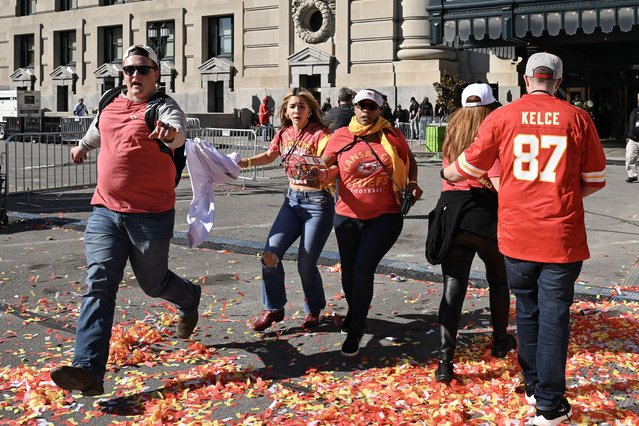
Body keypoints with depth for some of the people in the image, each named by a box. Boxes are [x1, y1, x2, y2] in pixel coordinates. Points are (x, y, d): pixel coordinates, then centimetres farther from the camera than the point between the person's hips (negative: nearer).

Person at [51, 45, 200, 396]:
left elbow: (177, 130, -32)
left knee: (153, 283, 12)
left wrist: (170, 131, -55)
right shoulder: (111, 105, 9)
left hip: (151, 215, -4)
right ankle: (88, 369, -13)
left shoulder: (163, 107, -8)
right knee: (99, 285, -8)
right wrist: (83, 145, 51)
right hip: (105, 211, 5)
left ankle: (189, 298, 48)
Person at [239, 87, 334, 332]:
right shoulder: (284, 134, 5)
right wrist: (246, 162, 7)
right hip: (292, 201, 6)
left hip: (318, 203, -5)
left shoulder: (320, 134, -13)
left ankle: (314, 309, 24)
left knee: (306, 264, -4)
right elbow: (269, 156, 23)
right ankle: (274, 309, 14)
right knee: (270, 254, -5)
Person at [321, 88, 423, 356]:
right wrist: (322, 174, -17)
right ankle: (354, 312, 48)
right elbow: (326, 167, 6)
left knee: (363, 270, -13)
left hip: (385, 217, -2)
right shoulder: (341, 137, -2)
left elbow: (410, 161, 14)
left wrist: (412, 183, -3)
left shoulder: (392, 135, -2)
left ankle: (355, 331, 6)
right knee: (349, 272, 15)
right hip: (348, 217, 2)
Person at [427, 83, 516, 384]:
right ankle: (500, 341, 37)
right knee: (499, 280, 22)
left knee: (453, 288, 0)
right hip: (486, 213, -3)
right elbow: (499, 183, -15)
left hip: (451, 213, 3)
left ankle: (445, 361, -10)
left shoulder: (451, 137, 11)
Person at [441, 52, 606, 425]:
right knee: (554, 314, 3)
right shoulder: (577, 118, -2)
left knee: (528, 311, 17)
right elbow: (596, 179, 5)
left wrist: (446, 174, 30)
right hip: (562, 235, -1)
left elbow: (470, 166, 9)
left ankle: (534, 387, 29)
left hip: (517, 233, 2)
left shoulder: (502, 117, -2)